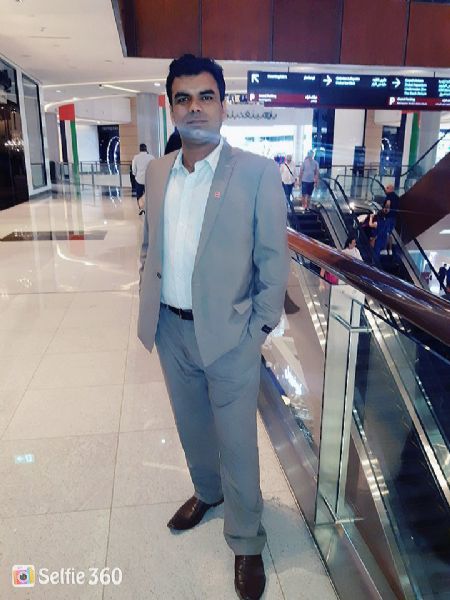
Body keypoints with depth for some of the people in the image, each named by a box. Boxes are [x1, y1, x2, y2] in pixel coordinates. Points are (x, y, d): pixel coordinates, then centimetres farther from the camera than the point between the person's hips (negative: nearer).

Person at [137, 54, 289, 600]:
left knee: (237, 442, 9)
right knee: (191, 426, 23)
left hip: (228, 333, -5)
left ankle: (246, 541, 33)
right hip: (171, 330, 5)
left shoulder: (257, 173, -10)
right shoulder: (157, 171, 5)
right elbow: (149, 246, 12)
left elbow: (274, 259, -9)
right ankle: (206, 491, 52)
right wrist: (149, 308, 7)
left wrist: (259, 330, -10)